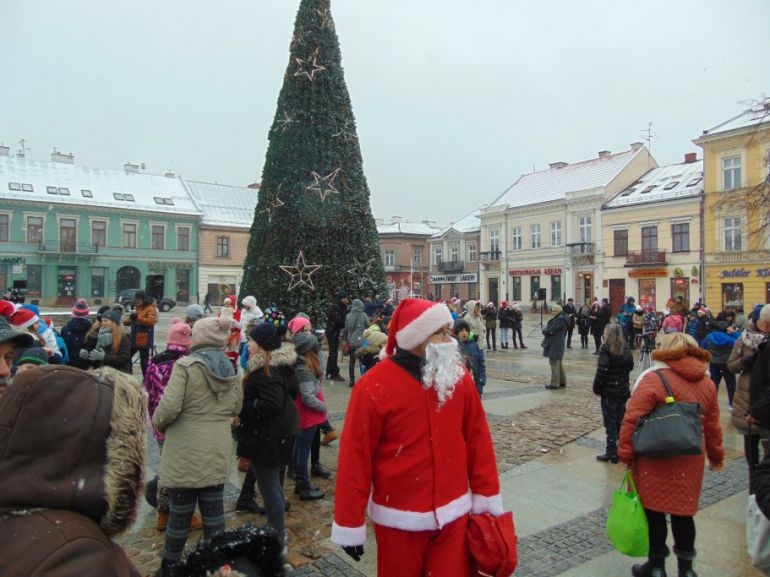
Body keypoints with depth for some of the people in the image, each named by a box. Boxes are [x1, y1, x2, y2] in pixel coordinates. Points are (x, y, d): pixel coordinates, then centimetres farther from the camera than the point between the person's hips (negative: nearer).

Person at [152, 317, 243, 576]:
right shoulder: (230, 369, 5)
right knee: (214, 511, 14)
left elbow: (169, 407, -19)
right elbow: (236, 408, 13)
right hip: (217, 454, 5)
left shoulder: (186, 365, -14)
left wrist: (158, 423, 0)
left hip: (186, 454, -5)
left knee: (180, 513, 10)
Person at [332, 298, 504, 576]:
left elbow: (478, 438, 2)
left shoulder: (458, 375, -5)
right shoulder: (373, 387, -17)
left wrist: (486, 495, 5)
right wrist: (349, 524, -8)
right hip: (399, 519, -2)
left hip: (453, 513, 2)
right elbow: (356, 457, -13)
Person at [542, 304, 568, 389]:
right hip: (555, 345, 11)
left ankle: (554, 383, -4)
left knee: (554, 363, -7)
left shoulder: (560, 320, -17)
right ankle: (562, 381, 28)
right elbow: (550, 329, 14)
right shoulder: (557, 319, 17)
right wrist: (546, 330, -7)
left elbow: (551, 330, -21)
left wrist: (544, 330, -3)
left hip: (554, 345, -11)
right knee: (558, 363, 18)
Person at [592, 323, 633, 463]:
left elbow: (602, 371, -19)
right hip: (624, 390, 6)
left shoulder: (606, 349, -15)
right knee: (621, 422, 14)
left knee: (610, 423, 2)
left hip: (609, 391, -6)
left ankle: (611, 453, 6)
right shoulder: (626, 349, 4)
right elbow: (630, 366, 11)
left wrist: (597, 388, -10)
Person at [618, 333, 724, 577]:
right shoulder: (707, 383, 4)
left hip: (656, 459, -5)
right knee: (683, 511, 17)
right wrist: (716, 456, 26)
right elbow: (712, 426, 13)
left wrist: (626, 454, -10)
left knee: (653, 510, 9)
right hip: (690, 462, 5)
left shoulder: (654, 379, -15)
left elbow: (632, 420, -19)